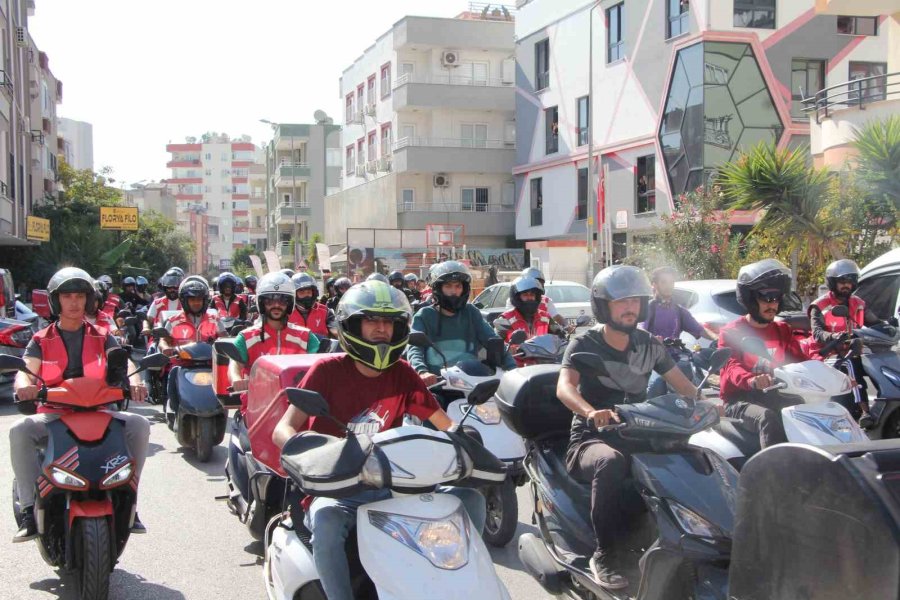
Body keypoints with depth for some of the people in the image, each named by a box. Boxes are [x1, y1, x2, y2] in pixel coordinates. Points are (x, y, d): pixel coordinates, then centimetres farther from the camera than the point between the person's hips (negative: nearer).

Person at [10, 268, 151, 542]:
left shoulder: (102, 337, 9)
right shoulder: (41, 341, 8)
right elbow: (25, 371, -6)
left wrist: (134, 382, -30)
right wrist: (24, 385, -32)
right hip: (53, 414, 0)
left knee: (139, 425, -24)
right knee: (19, 431, -30)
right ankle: (31, 511, -26)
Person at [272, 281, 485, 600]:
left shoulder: (403, 374, 5)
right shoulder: (328, 370, -7)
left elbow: (447, 425, 8)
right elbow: (282, 431, -13)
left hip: (389, 484, 4)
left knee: (470, 497, -11)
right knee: (327, 521, -39)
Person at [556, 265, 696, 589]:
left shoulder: (649, 345, 10)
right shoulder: (584, 344, -5)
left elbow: (682, 384, 9)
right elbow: (564, 387, -23)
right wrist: (591, 412, -44)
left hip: (636, 435, 5)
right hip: (591, 438, -5)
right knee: (611, 462, -39)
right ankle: (602, 554, -26)